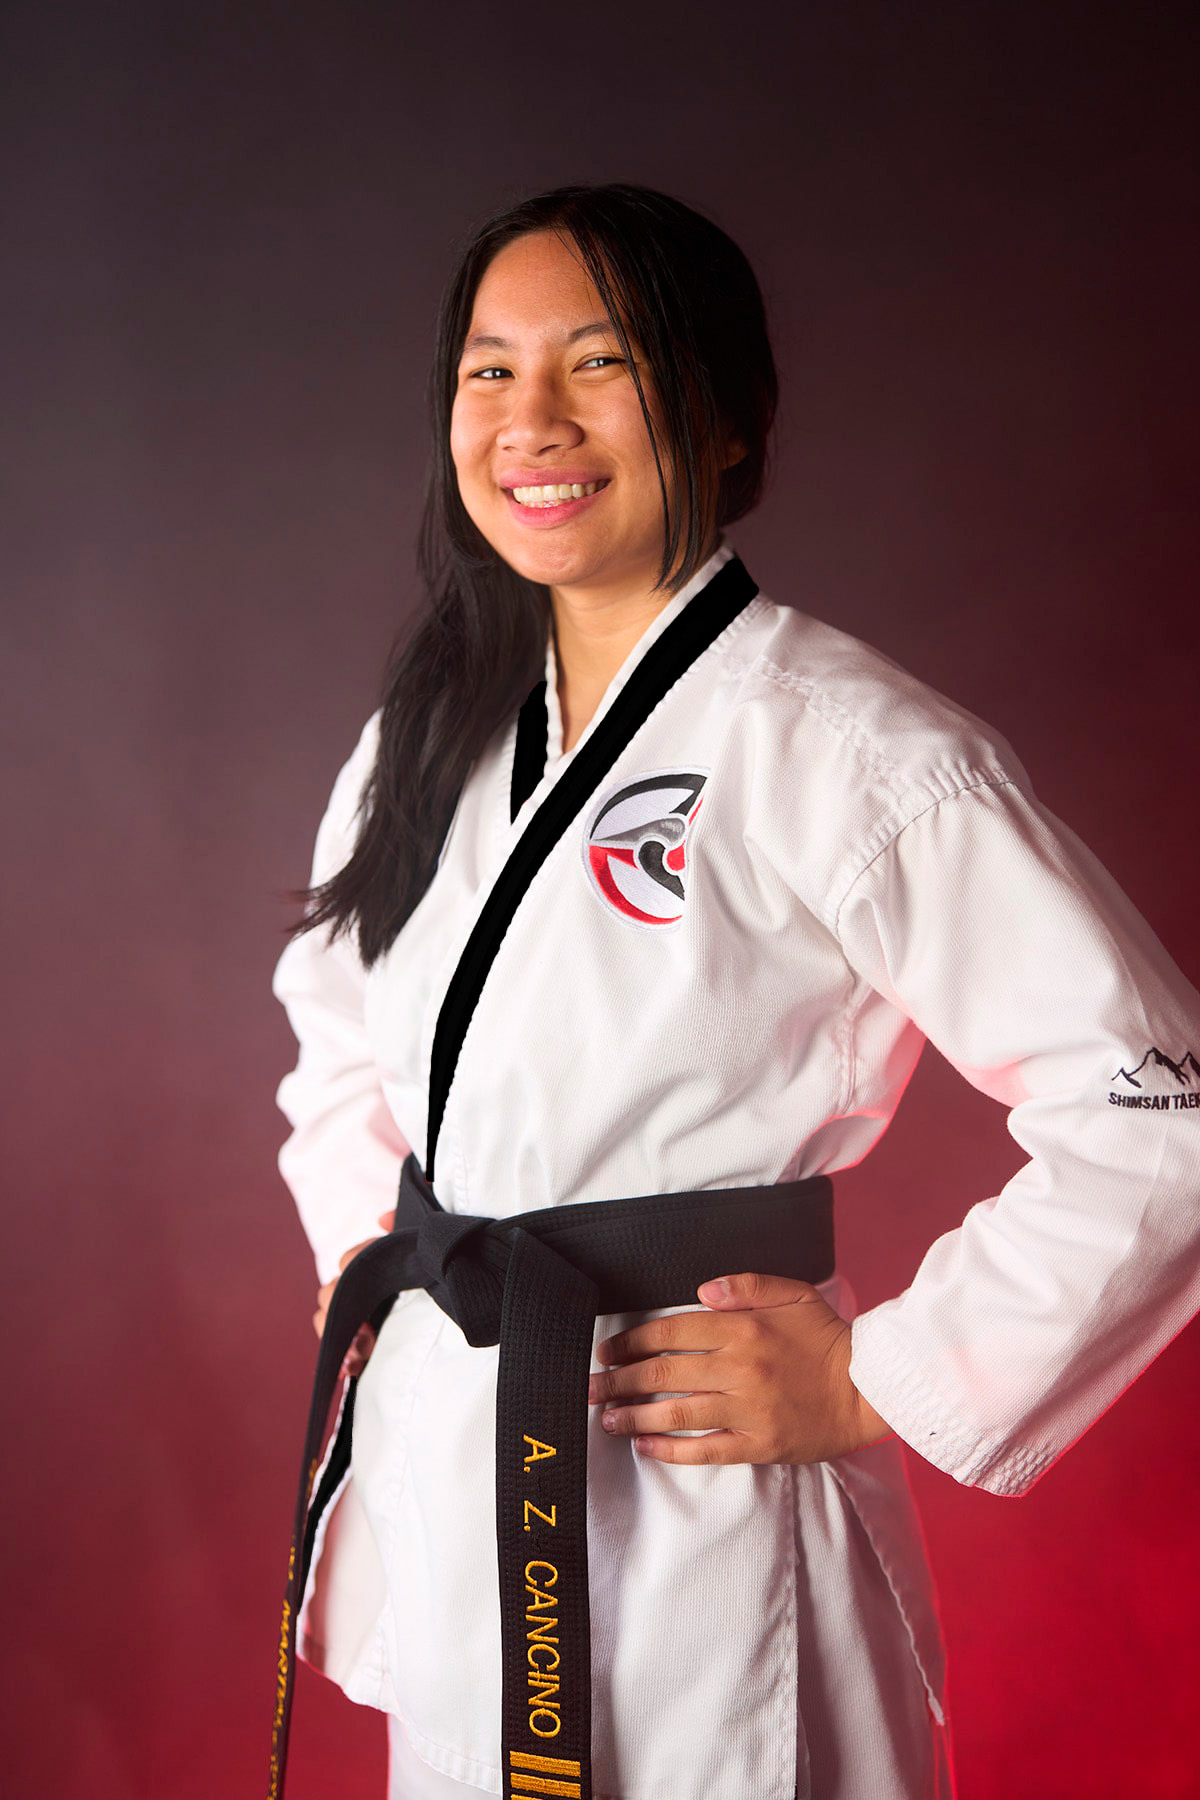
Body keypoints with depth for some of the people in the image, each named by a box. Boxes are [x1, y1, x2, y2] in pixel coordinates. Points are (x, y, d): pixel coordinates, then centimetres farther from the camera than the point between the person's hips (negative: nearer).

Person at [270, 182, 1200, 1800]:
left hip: (692, 1527, -6)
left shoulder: (851, 752, -18)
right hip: (440, 1472, 6)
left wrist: (877, 1392, -14)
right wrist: (364, 1246, 9)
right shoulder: (432, 730, 5)